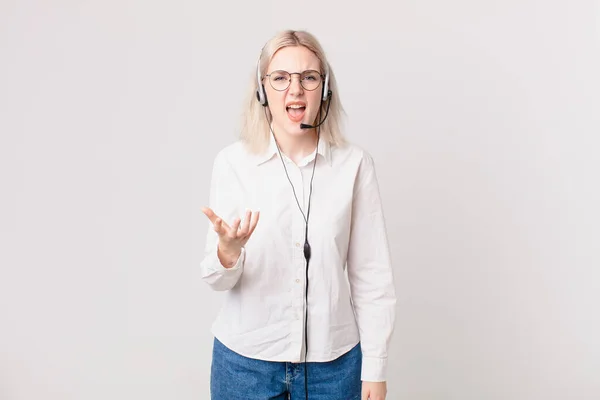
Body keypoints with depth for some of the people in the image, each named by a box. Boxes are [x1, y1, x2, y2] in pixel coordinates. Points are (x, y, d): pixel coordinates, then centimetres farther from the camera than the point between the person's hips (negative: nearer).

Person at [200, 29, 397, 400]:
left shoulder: (355, 163, -9)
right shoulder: (232, 161, -8)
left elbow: (372, 275, -4)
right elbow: (218, 279, -6)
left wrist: (375, 368, -2)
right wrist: (228, 252, -28)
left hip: (333, 360, 0)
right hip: (245, 358, 1)